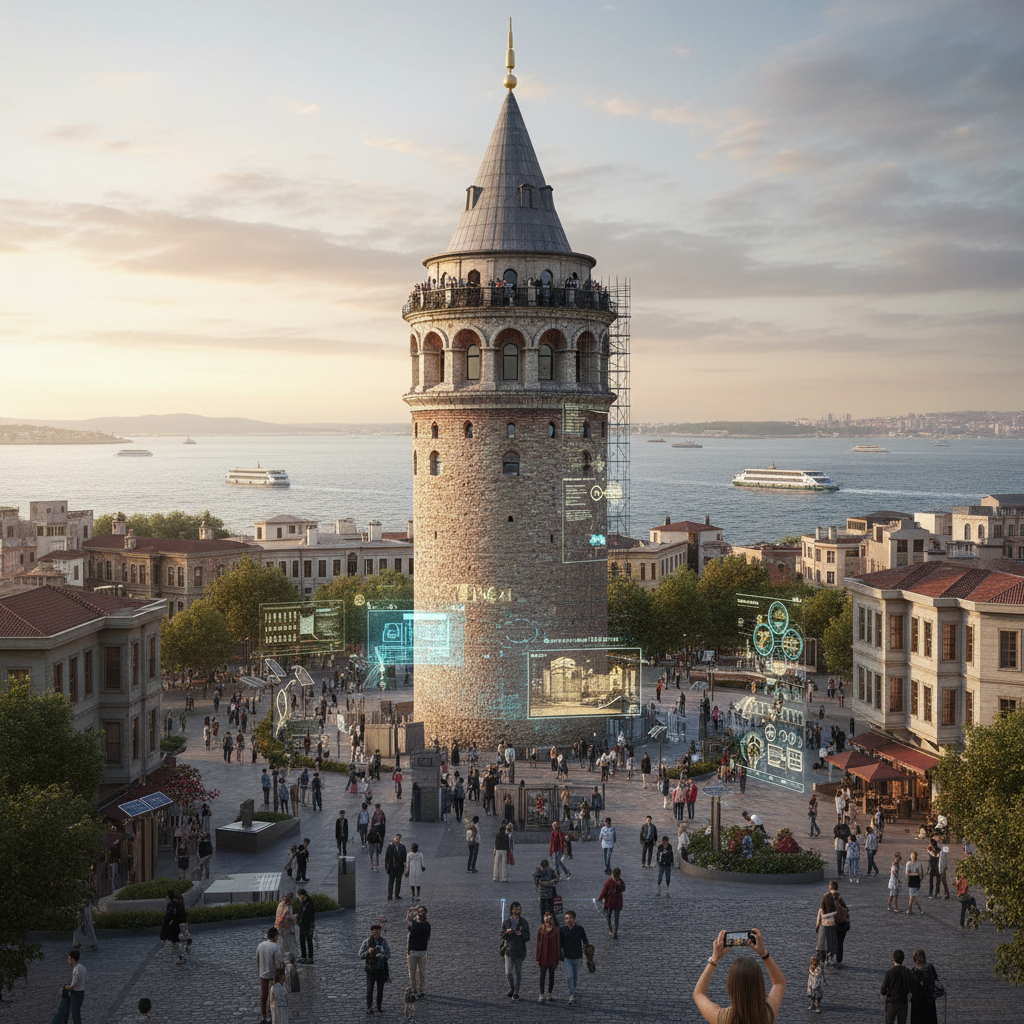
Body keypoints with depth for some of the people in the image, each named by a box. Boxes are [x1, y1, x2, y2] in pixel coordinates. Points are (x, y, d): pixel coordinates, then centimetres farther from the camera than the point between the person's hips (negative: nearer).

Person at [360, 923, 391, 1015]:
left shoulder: (383, 941, -1)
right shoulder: (366, 942, -5)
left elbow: (388, 955, -3)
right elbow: (361, 956, -6)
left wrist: (381, 955, -24)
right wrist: (368, 952, -25)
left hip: (381, 969, 1)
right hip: (370, 969, -1)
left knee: (380, 989, 7)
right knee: (370, 989, -4)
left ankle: (379, 1007, 20)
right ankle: (369, 1007, 8)